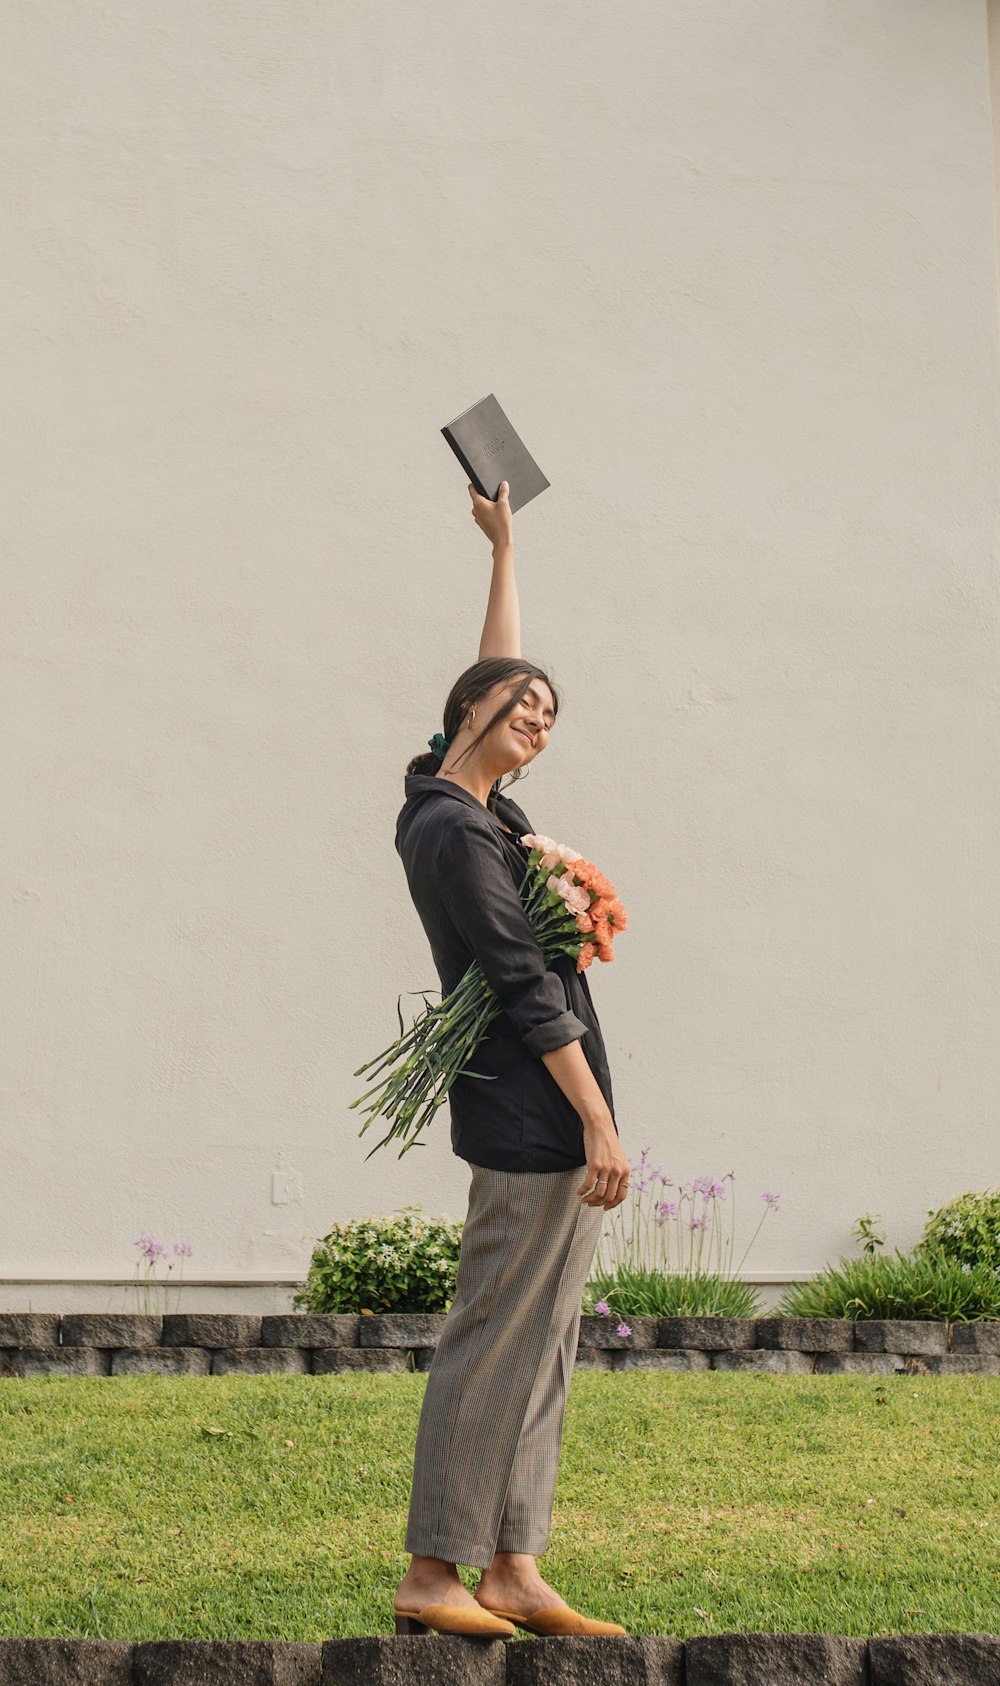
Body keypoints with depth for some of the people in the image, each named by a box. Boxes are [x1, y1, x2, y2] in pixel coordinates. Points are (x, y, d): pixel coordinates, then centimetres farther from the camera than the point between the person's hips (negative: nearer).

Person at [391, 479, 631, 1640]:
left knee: (541, 1347, 10)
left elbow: (496, 672, 30)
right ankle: (432, 1575, 1)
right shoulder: (456, 832, -14)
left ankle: (513, 1570, 13)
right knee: (493, 1343, -6)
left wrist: (503, 550, 34)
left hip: (538, 1118, 10)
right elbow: (528, 988, -17)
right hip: (534, 1118, -10)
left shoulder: (451, 800, 13)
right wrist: (600, 1122, -17)